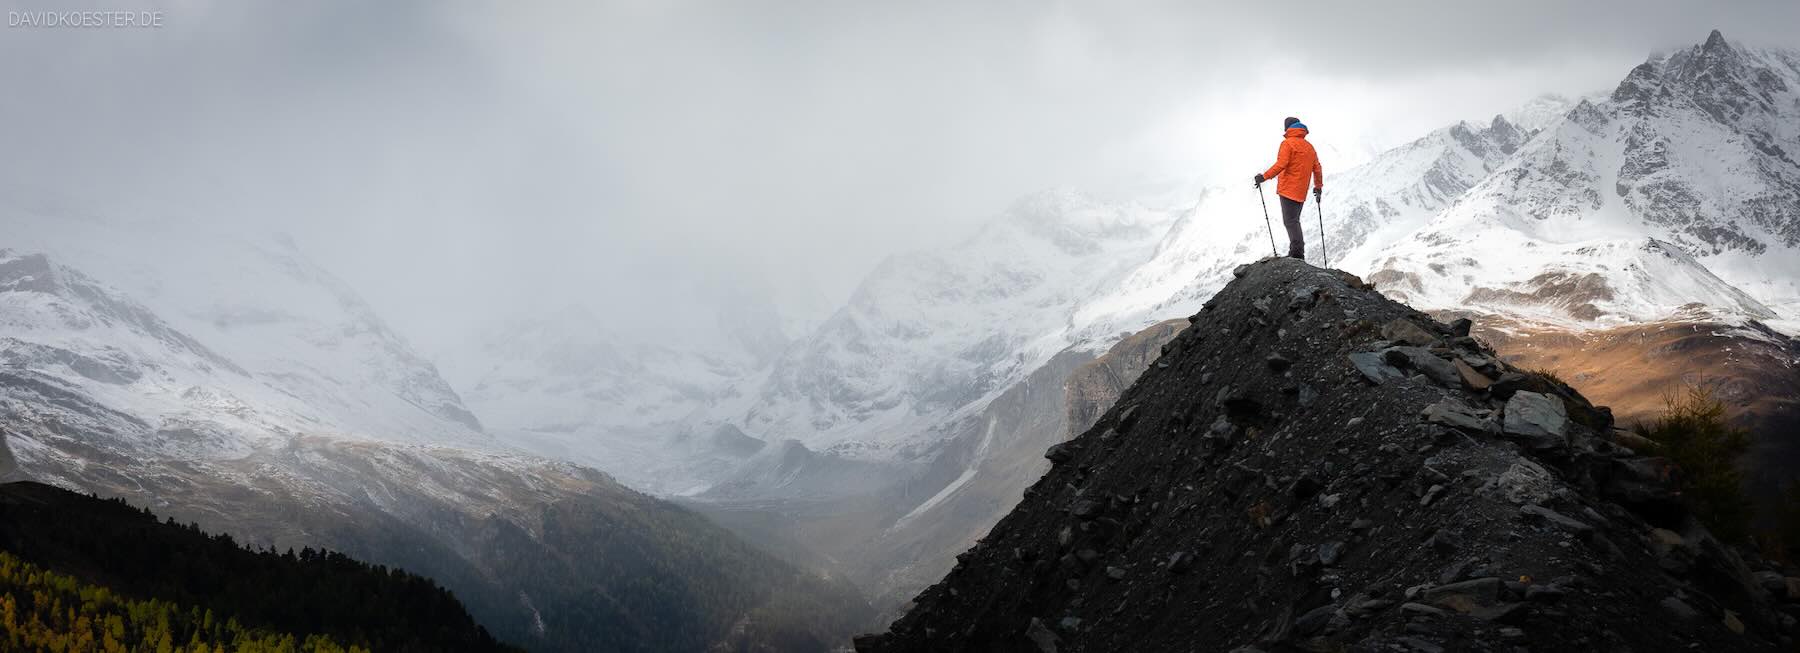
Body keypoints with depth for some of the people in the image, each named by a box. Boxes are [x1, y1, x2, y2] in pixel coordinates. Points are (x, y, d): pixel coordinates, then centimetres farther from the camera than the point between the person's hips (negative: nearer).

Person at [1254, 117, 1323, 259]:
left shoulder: (1288, 143, -5)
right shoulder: (1309, 147, 17)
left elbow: (1281, 164, -17)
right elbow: (1317, 168, 18)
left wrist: (1265, 177, -16)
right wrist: (1318, 186, 30)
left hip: (1288, 189, -7)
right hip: (1301, 192, 7)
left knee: (1290, 221, -10)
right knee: (1294, 221, 13)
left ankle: (1297, 252, -20)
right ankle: (1297, 253, 9)